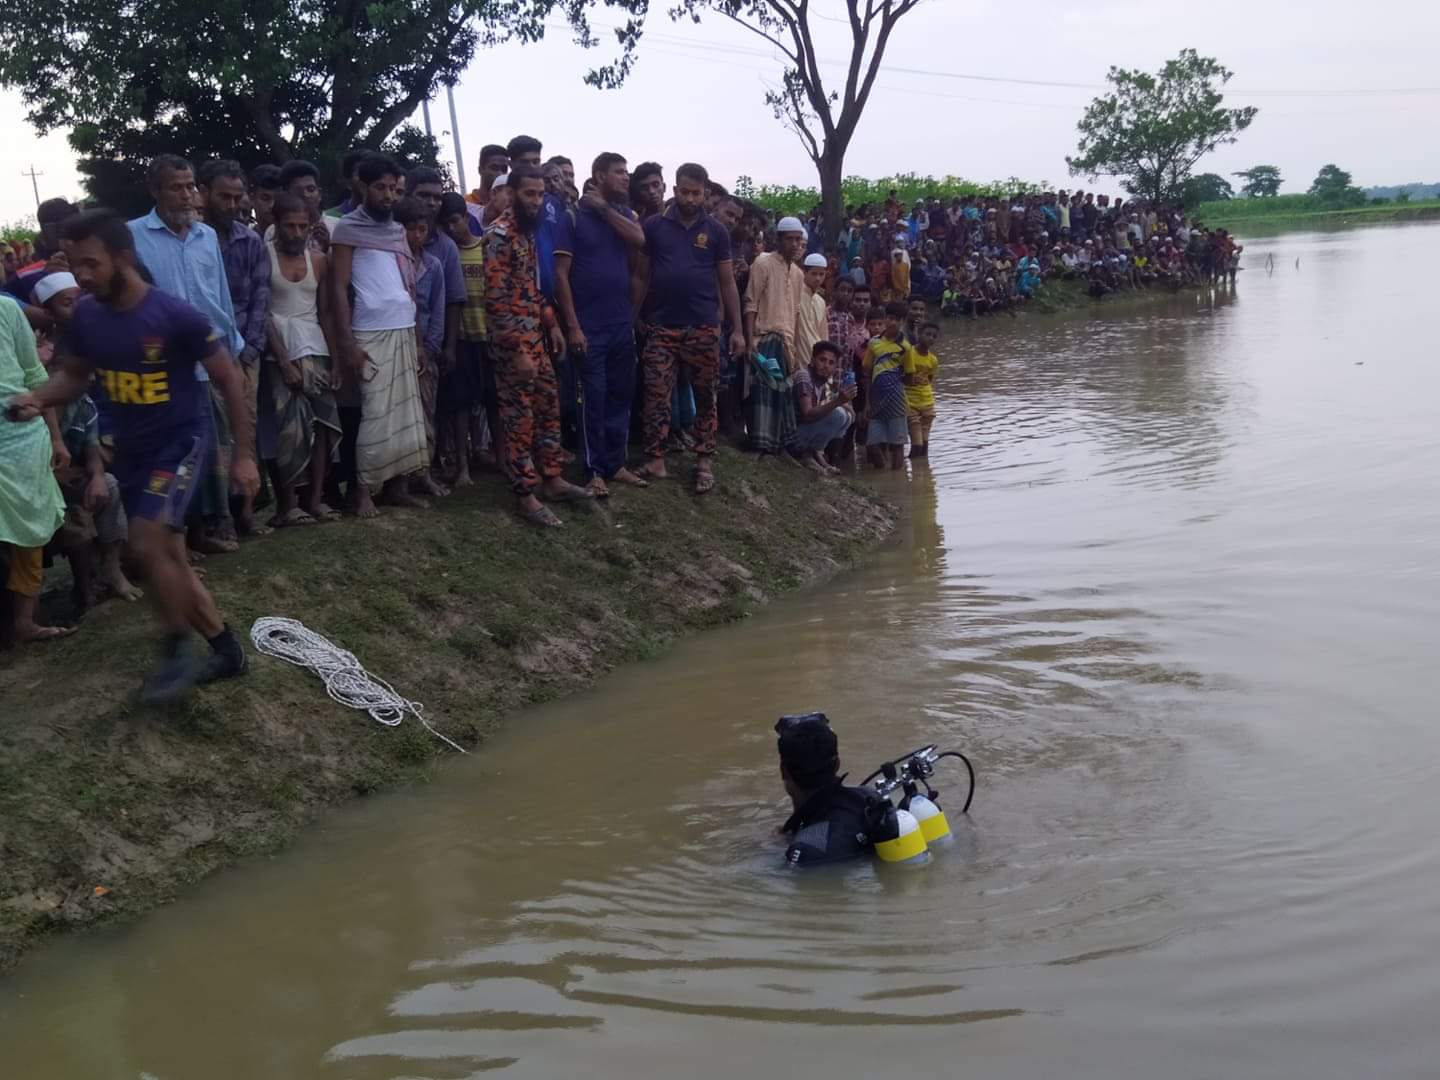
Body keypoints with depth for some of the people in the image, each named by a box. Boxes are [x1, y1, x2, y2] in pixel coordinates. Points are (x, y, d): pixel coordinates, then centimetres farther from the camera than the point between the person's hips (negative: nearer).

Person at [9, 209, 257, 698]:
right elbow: (74, 375, 12)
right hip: (130, 449, 6)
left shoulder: (175, 316, -21)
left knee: (147, 543, -22)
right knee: (169, 560, 9)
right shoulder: (86, 315, -4)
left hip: (180, 440, -6)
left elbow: (228, 378, -11)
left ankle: (177, 648, -2)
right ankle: (227, 648, 24)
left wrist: (243, 453, -9)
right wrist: (37, 398, -10)